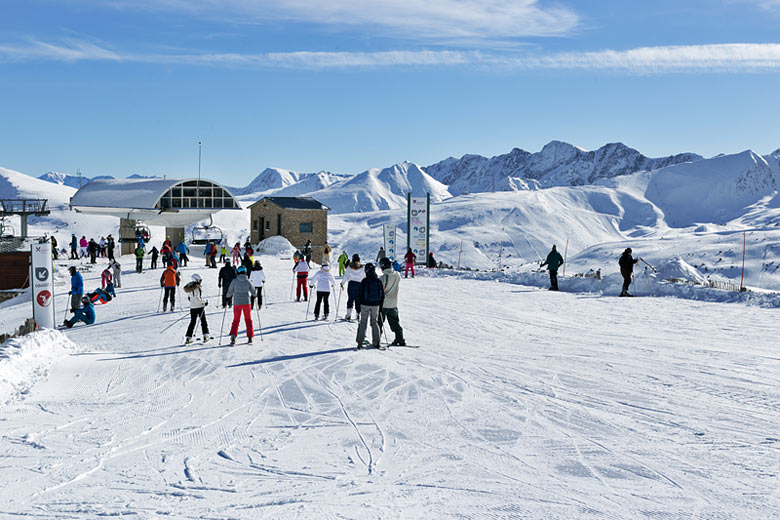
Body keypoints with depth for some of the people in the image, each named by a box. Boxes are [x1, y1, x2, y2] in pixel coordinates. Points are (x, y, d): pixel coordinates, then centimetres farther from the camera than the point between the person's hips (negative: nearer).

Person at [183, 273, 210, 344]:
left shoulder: (189, 287, 7)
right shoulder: (197, 287, -17)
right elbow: (197, 298, -24)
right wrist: (204, 302, -13)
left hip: (192, 307, 6)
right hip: (200, 307, -6)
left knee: (192, 322, 13)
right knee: (203, 321, 6)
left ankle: (188, 338, 8)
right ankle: (205, 336, 2)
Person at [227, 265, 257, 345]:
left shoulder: (234, 281, -5)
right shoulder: (248, 281, -4)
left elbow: (229, 293, -3)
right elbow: (254, 293, 3)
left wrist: (229, 296, 19)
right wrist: (254, 293, 26)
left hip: (237, 303, 0)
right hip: (246, 303, 0)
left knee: (236, 320, 7)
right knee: (248, 320, 14)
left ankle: (233, 336, -12)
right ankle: (250, 337, 14)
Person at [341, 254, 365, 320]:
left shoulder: (349, 267, 1)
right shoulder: (362, 267, 2)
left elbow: (346, 275, 1)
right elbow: (364, 277, 5)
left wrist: (342, 283, 7)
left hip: (351, 283, 0)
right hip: (359, 284, 0)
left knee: (350, 299, -2)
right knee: (358, 300, 8)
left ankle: (349, 314, -14)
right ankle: (358, 314, 12)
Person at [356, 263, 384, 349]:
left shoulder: (364, 281, -9)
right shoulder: (378, 281, 0)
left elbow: (359, 294, -6)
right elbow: (382, 295, 6)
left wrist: (360, 303, 7)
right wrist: (380, 305, 15)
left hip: (365, 305, -2)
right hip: (375, 305, 3)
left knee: (363, 323, 5)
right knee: (375, 323, 12)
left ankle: (360, 343, 3)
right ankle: (376, 343, 9)